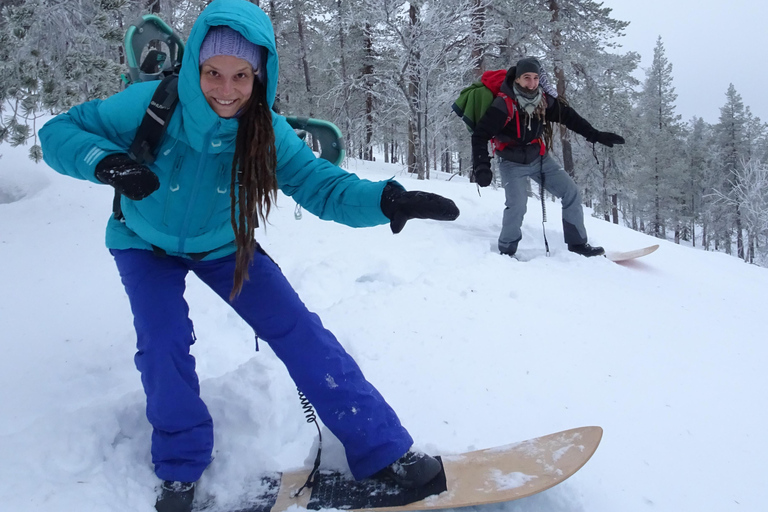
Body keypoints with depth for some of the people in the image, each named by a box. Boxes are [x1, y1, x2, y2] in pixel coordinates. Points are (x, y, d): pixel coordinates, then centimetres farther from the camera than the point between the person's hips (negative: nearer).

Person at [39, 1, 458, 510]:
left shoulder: (266, 130, -25)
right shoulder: (151, 105, -29)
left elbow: (322, 184, -29)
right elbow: (58, 132, -20)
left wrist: (388, 200, -49)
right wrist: (105, 161, -42)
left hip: (223, 245, 1)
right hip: (146, 243, 0)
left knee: (297, 327, -11)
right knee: (163, 341, -20)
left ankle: (383, 450, -4)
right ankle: (180, 467, 8)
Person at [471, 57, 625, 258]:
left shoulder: (543, 100, -7)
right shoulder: (503, 105, -23)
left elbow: (568, 116, 8)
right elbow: (480, 135, -22)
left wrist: (596, 135, 7)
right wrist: (482, 167, -32)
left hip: (540, 158, 6)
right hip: (513, 163, -6)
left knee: (572, 193, 3)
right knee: (517, 205, -25)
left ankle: (577, 243, 16)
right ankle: (506, 251, -4)